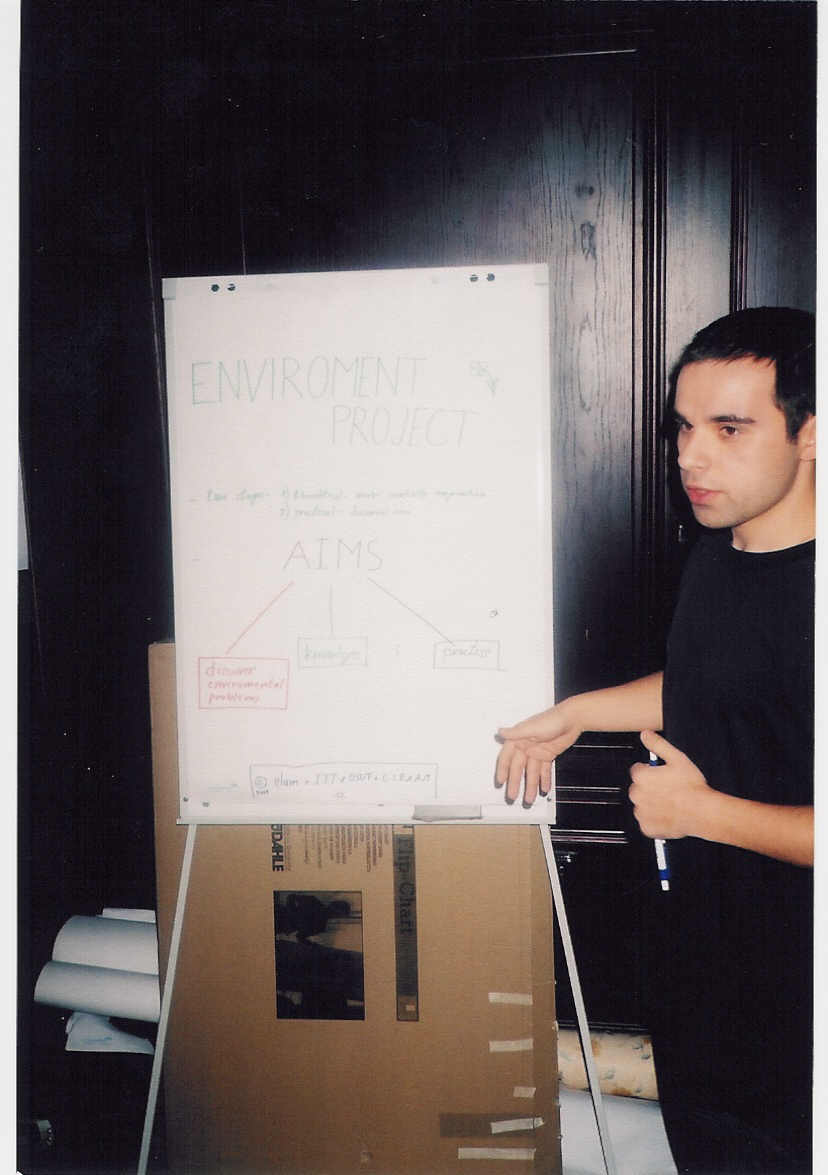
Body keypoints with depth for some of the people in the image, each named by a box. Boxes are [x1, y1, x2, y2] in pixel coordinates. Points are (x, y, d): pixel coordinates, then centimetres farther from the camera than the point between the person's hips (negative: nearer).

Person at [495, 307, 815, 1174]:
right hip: (691, 934, 8)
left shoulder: (804, 592, -30)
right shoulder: (717, 554, 0)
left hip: (781, 982, -8)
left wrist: (705, 810, -24)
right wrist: (574, 714, 12)